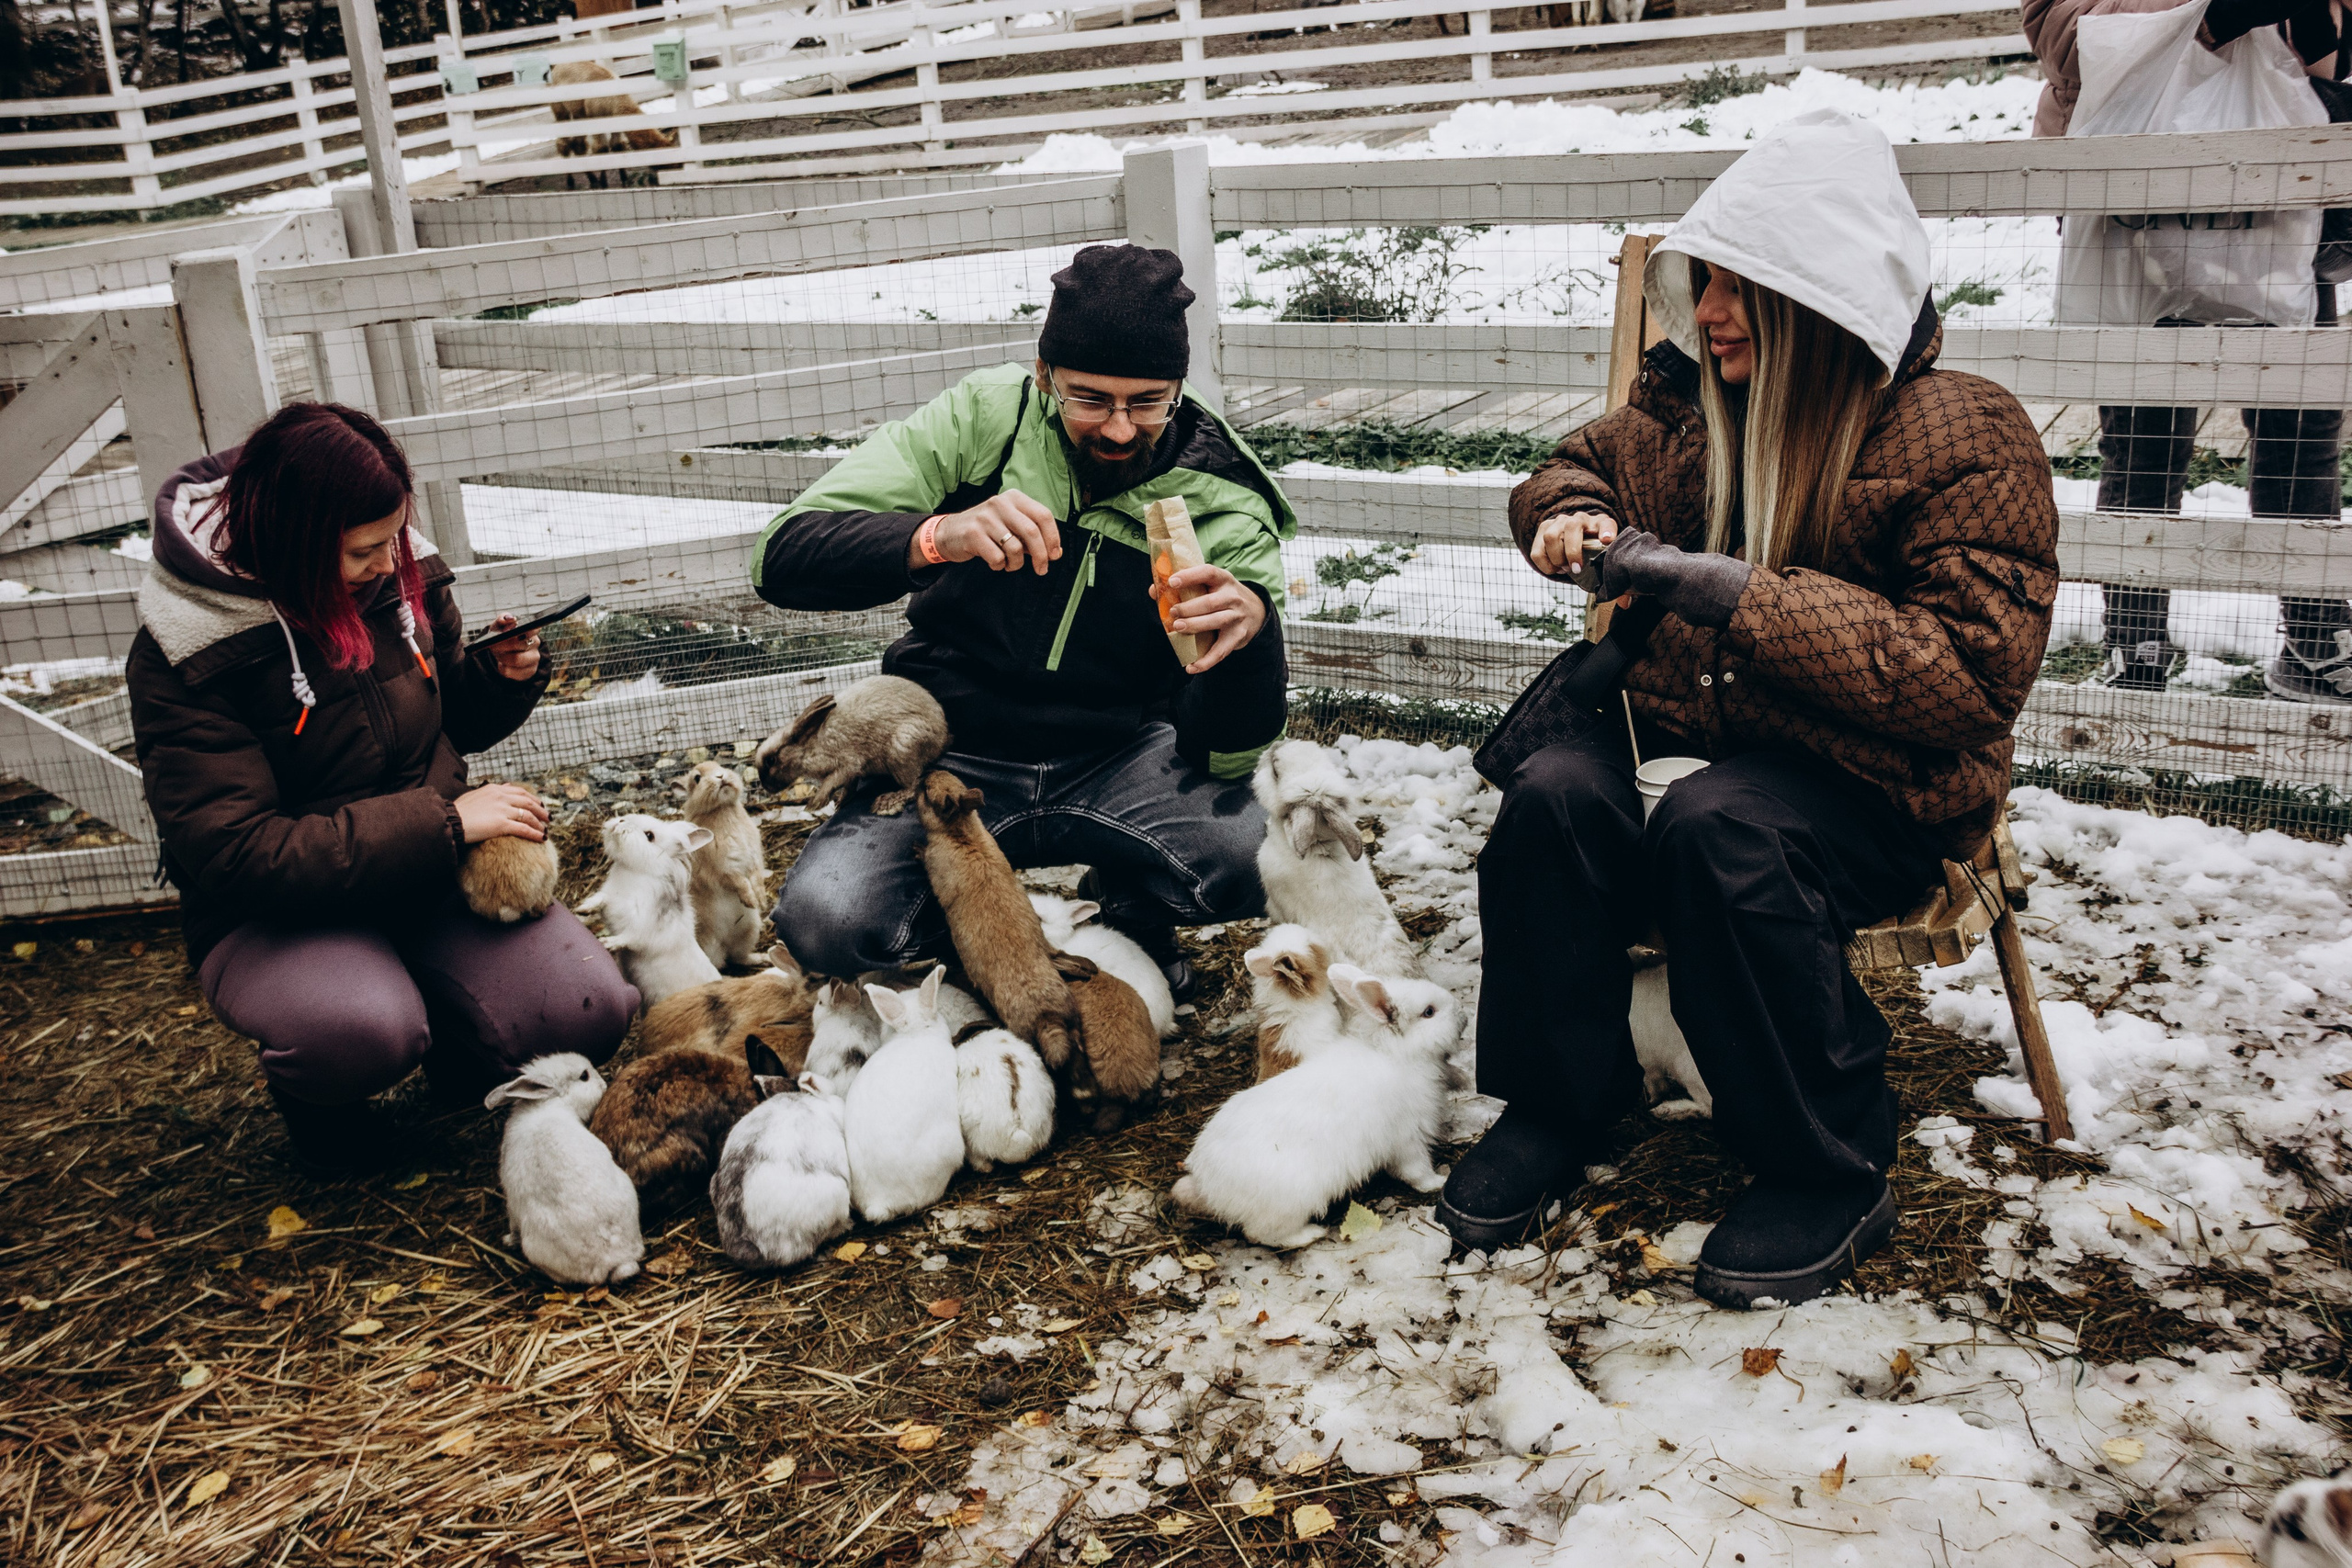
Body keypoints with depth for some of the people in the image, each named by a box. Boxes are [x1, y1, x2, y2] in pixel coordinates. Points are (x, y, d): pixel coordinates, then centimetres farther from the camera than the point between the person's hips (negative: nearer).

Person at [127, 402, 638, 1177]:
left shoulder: (398, 572, -3)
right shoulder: (186, 656, -19)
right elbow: (236, 854, -25)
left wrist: (503, 678, -8)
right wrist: (442, 823, -27)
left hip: (430, 875, 5)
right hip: (273, 916, -4)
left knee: (593, 1011, -18)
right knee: (367, 1029, -37)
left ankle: (456, 1030, 17)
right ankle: (311, 1094, 1)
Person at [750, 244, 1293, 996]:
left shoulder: (1223, 505, -10)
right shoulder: (984, 418, -10)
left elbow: (1227, 756, -14)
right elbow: (784, 558, -17)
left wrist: (1254, 626, -36)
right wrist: (935, 536, -37)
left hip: (1118, 759, 0)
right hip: (951, 754, 0)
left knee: (1258, 859, -30)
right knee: (824, 920, -28)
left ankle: (1132, 909, 6)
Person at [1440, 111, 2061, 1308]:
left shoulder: (1961, 436, -8)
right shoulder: (1700, 402, 8)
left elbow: (1971, 674, -17)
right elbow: (1576, 469, 26)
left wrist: (1728, 591, -25)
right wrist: (1572, 518, -3)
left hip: (1872, 783, -4)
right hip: (1681, 726, 5)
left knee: (1718, 830, -36)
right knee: (1551, 794, -27)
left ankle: (1828, 1175, -15)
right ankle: (1557, 1103, -5)